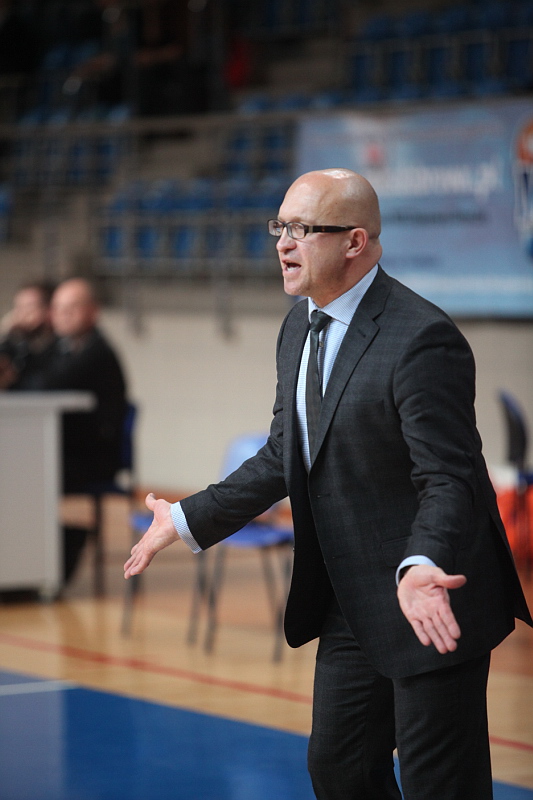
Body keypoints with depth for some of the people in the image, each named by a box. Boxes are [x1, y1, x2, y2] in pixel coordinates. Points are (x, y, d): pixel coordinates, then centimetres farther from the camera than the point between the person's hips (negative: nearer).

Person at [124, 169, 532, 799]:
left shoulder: (422, 340, -21)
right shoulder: (299, 327, 7)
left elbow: (448, 481, -25)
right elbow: (285, 457, 16)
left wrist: (422, 569, -43)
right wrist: (189, 520, 15)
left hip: (429, 604, -9)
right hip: (349, 606, 9)